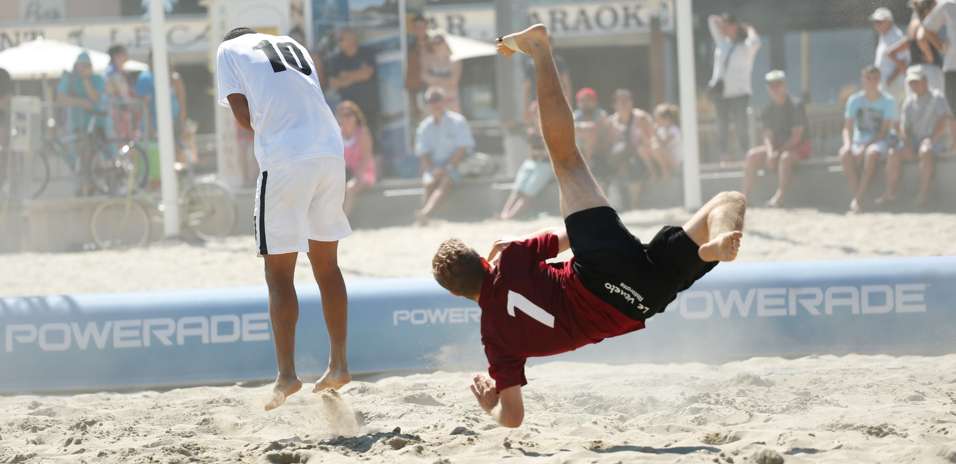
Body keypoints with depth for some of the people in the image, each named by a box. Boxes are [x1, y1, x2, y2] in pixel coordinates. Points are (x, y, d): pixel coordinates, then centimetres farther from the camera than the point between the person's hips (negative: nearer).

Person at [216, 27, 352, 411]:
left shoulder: (229, 50, 13)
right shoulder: (292, 46, 28)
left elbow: (243, 114, 4)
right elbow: (312, 101, 19)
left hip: (285, 161, -5)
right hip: (332, 152, 5)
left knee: (279, 274, 1)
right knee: (327, 264, 16)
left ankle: (286, 374, -5)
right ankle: (338, 365, 18)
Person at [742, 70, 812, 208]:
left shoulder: (796, 105, -13)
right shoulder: (769, 109, 5)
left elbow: (797, 136, -18)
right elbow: (768, 135, 2)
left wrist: (778, 153, -19)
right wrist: (770, 153, -18)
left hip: (800, 146, -6)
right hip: (777, 145, 6)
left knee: (785, 157, -38)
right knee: (752, 155, -12)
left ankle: (780, 196, -40)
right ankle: (745, 196, -16)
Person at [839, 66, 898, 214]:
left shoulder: (887, 101, -2)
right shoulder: (854, 100, 6)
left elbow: (884, 131, -8)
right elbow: (847, 127, 4)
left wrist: (865, 147, -20)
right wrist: (847, 144, -18)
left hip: (879, 142, -3)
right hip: (858, 141, 3)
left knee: (872, 153, -39)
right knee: (845, 154, -32)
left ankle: (857, 200, -39)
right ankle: (856, 196, -35)